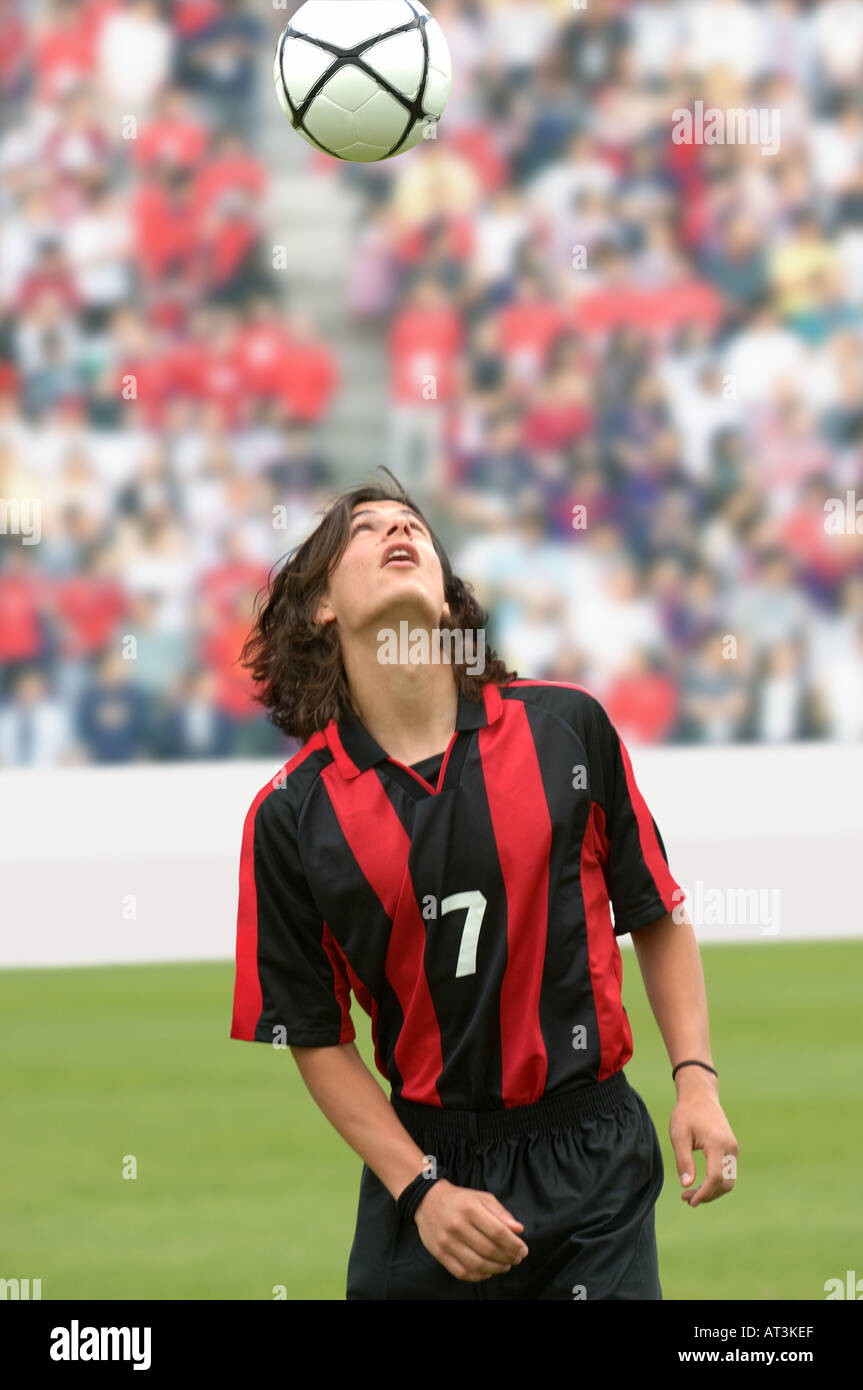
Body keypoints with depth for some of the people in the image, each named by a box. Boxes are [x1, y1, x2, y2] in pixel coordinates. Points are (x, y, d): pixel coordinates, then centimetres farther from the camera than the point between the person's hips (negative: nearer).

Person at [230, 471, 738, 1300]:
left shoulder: (566, 727, 0)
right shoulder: (292, 816, -3)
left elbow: (656, 916, 9)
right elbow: (312, 1037, 0)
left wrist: (697, 1079, -1)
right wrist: (420, 1191, -9)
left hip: (593, 1161, 0)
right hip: (424, 1159, 0)